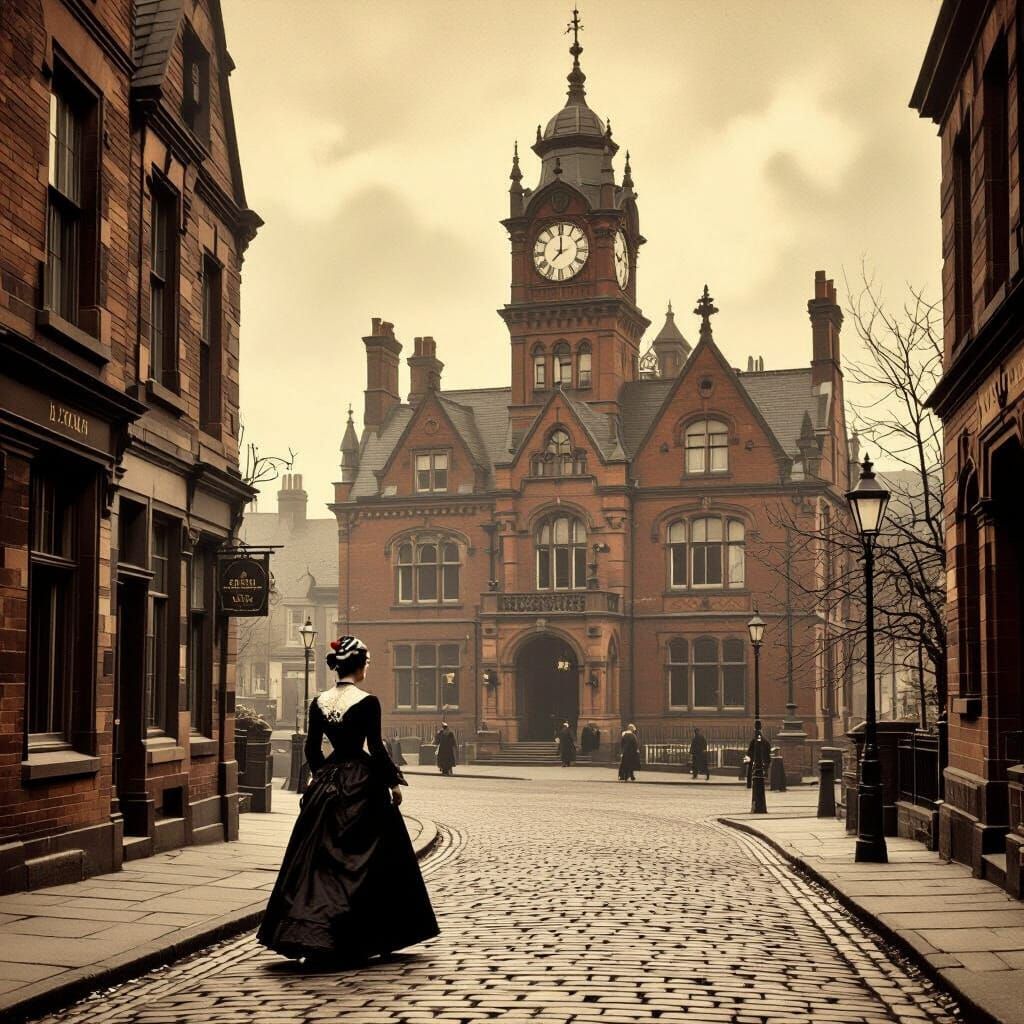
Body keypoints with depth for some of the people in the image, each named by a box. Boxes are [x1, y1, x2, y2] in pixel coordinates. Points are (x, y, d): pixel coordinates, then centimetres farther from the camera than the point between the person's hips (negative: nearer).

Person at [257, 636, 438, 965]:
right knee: (359, 861, 4)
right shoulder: (367, 702, -12)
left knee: (318, 860, 8)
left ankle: (310, 937, 4)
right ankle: (351, 942, 6)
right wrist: (394, 782, -2)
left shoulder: (319, 702, 4)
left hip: (327, 785, 5)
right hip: (361, 783, -5)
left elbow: (311, 748, 9)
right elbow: (376, 748, -13)